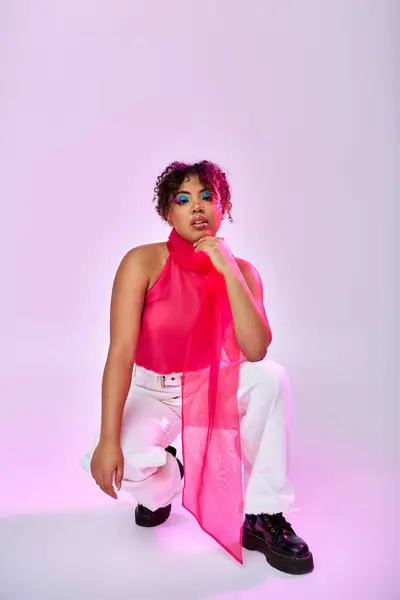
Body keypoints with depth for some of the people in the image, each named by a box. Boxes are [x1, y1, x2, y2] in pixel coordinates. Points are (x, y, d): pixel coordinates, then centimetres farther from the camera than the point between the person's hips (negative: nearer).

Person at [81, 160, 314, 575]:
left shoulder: (240, 271, -8)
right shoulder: (143, 262, -17)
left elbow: (256, 351, -23)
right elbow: (121, 352, -24)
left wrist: (228, 272, -30)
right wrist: (109, 440, -31)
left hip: (214, 386, 2)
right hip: (153, 391, -1)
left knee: (272, 378, -27)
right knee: (126, 462, -30)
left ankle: (264, 518, -11)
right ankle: (163, 483, 12)